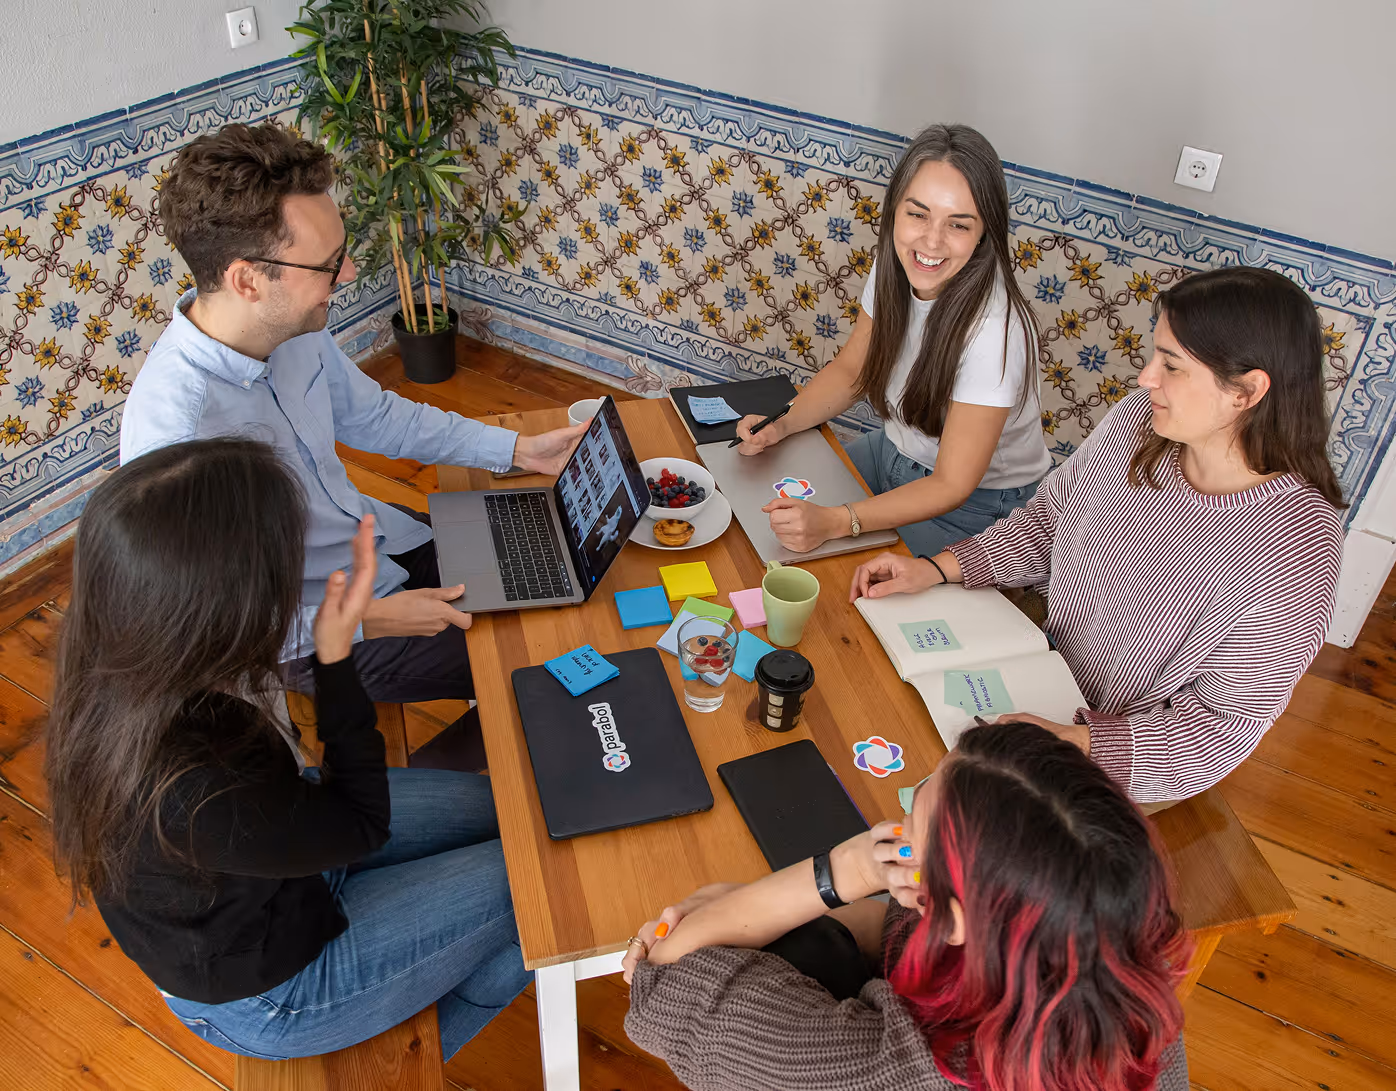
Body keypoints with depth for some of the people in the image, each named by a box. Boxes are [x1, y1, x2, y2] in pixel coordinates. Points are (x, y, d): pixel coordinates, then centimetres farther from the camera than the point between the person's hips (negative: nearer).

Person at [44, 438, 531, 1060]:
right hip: (262, 995, -7)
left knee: (499, 805, 11)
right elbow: (362, 826, -24)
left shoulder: (110, 667, -21)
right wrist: (336, 658, -28)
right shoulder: (198, 796, -44)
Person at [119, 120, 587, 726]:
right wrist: (368, 621, -25)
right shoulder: (175, 434, -37)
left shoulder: (294, 326, -13)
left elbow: (373, 416, 6)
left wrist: (520, 449, 1)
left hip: (380, 536, 7)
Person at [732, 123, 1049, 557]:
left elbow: (952, 486, -28)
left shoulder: (993, 329, -33)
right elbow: (850, 369, 4)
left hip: (978, 505, -6)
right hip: (894, 452, 6)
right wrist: (780, 426, -14)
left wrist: (835, 521, -39)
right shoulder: (894, 270, -13)